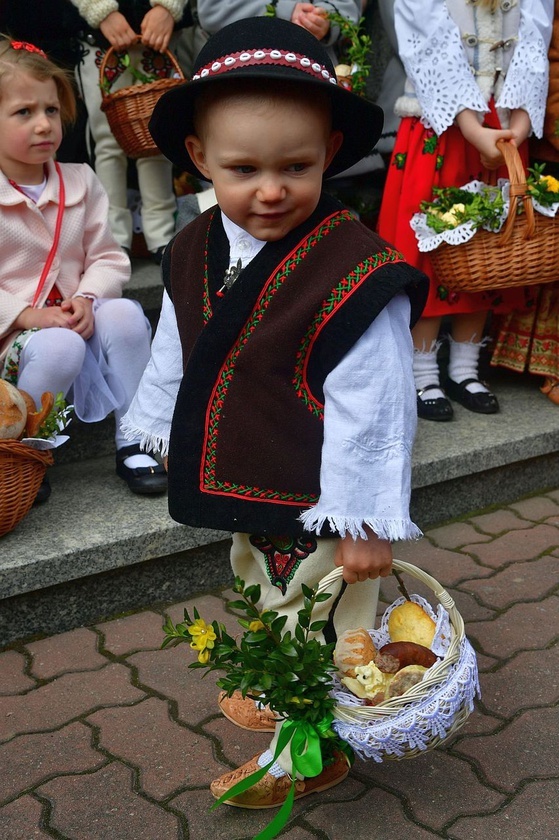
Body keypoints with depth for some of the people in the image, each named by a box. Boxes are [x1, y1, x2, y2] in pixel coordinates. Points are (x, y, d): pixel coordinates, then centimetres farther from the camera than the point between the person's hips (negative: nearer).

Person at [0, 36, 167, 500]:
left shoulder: (80, 182, 5)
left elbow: (108, 257, 5)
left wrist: (87, 297, -14)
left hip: (76, 318, 4)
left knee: (126, 315, -25)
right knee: (60, 348, -35)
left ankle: (134, 442, -11)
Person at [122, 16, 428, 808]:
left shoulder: (354, 271, -28)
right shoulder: (193, 252, -6)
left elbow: (369, 408, -24)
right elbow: (177, 355, 10)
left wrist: (364, 521, -19)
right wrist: (175, 443, 20)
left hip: (317, 502, -7)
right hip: (244, 484, 8)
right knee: (266, 598, 29)